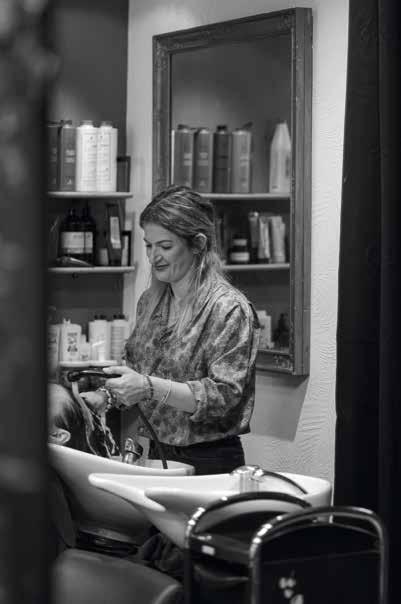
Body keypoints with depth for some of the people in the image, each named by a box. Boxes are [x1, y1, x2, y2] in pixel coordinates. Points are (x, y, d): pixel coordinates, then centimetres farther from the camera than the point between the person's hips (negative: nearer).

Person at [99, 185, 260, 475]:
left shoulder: (229, 309, -12)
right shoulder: (150, 301, 9)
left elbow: (224, 395, -18)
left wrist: (150, 387, -27)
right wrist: (111, 391, -1)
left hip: (210, 462, -5)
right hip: (159, 453, 6)